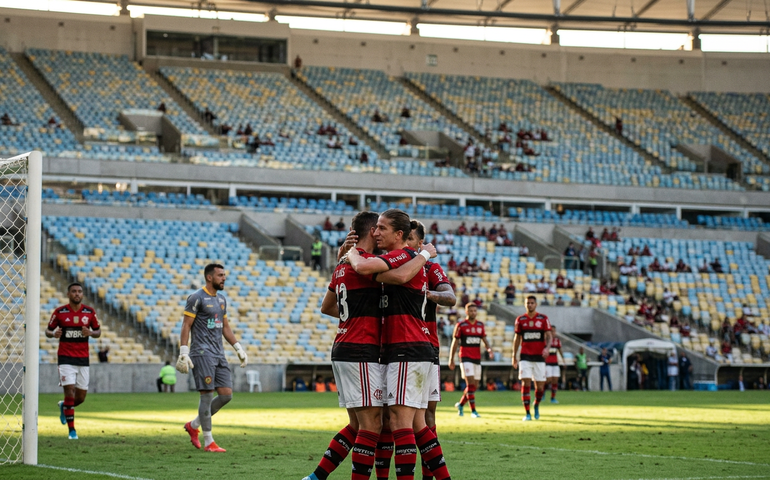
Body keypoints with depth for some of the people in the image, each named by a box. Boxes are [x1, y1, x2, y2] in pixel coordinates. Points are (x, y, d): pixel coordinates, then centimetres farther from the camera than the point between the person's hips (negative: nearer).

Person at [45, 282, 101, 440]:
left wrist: (90, 333, -13)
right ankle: (71, 430, -2)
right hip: (66, 358, -3)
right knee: (70, 393, -13)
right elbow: (48, 330, 6)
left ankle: (63, 406, 40)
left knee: (81, 397, 6)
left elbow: (98, 332, 10)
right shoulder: (59, 312, -2)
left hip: (83, 359, 3)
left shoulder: (90, 312, 3)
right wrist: (54, 334, -18)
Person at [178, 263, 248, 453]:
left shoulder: (221, 300, 17)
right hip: (202, 353, -8)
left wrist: (239, 348, 17)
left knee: (226, 394, 2)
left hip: (218, 354, 8)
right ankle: (208, 442, 0)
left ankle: (193, 425, 18)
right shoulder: (196, 298, -8)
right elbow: (186, 326, -10)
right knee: (207, 395, -7)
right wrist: (183, 353, -17)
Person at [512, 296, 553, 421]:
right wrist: (514, 357, 11)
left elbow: (549, 335, -4)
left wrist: (546, 347, -24)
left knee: (540, 385, 2)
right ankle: (527, 413, -7)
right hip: (525, 357, 0)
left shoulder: (543, 319, 2)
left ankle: (536, 405, 31)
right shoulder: (520, 320, 7)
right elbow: (517, 338, 12)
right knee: (526, 383, -11)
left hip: (539, 357, 0)